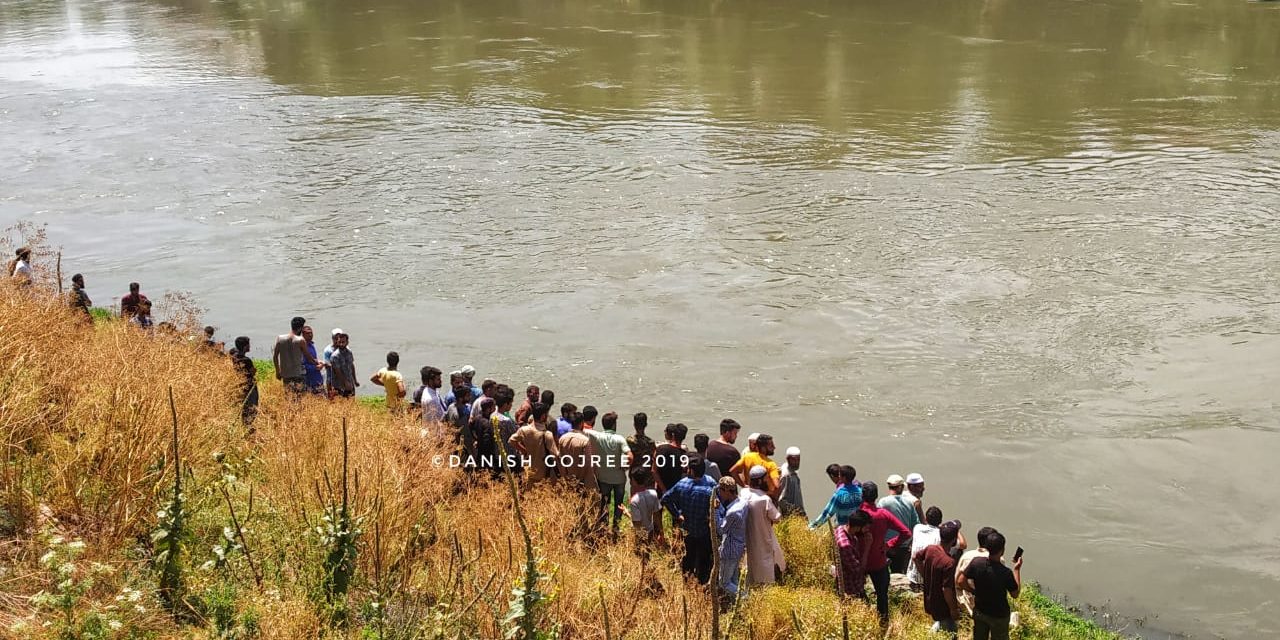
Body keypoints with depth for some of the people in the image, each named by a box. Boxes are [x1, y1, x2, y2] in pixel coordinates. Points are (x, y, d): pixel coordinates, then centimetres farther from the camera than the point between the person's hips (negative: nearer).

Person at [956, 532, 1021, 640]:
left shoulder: (976, 562, -20)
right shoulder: (1005, 573, -31)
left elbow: (960, 582, -11)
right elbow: (1015, 594, -13)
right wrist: (1017, 569, -9)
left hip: (979, 611, 4)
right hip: (998, 616, -4)